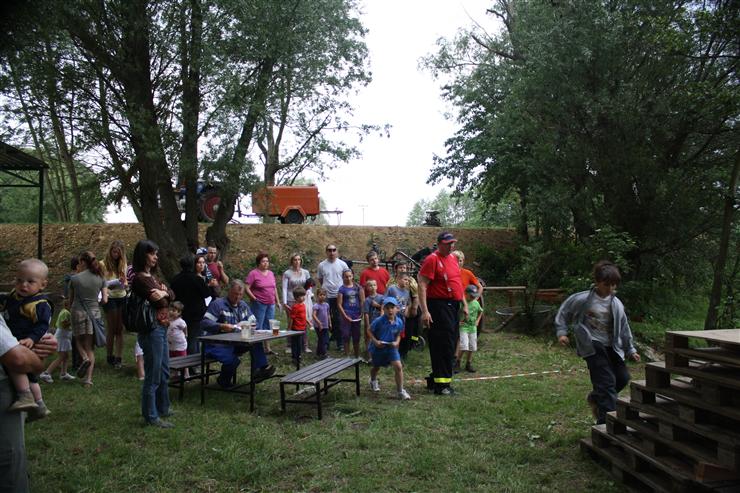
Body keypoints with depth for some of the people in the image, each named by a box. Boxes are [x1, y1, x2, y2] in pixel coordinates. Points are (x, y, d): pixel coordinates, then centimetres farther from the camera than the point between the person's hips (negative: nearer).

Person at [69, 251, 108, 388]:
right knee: (90, 347, 8)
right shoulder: (100, 278, -1)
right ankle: (88, 379, 4)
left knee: (79, 341, 20)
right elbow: (105, 300, -2)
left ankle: (85, 358, -11)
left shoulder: (75, 278, -5)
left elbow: (70, 300, 5)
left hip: (78, 312, -1)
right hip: (94, 313, 1)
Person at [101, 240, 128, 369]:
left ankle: (118, 358, 3)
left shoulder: (123, 264, 8)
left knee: (120, 329, 2)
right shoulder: (103, 264, -5)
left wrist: (124, 283, -12)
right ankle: (110, 357, 14)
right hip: (110, 298, -4)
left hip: (122, 297, 4)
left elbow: (126, 284, 10)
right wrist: (108, 286, -24)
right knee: (111, 329, 2)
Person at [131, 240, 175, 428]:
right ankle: (151, 416, 10)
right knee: (153, 375, -1)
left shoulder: (152, 276, 14)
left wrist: (164, 293, -11)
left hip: (161, 328, 10)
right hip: (152, 330, -10)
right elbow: (160, 303, -19)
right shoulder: (140, 278, -15)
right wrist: (163, 295, -1)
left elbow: (171, 295, 7)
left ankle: (162, 408, 35)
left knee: (164, 372, 21)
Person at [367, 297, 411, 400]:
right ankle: (373, 381, 56)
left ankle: (400, 391, -4)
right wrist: (375, 341, -22)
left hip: (391, 347, 1)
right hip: (377, 348, -1)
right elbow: (370, 332, -9)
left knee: (398, 366, -16)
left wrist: (396, 342, -13)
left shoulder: (399, 322, -12)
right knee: (376, 367, 21)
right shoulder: (379, 321, -22)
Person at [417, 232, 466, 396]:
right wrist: (424, 311, -25)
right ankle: (441, 385, 1)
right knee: (443, 346, -7)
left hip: (453, 306, 9)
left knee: (450, 345, 14)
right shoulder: (432, 260, -12)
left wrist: (464, 304, 20)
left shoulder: (453, 258, 14)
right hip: (439, 306, -9)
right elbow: (422, 286, -18)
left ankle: (435, 379, 26)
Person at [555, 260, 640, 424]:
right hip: (592, 346, -6)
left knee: (623, 377, 6)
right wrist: (561, 332, -4)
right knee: (607, 381, -13)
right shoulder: (582, 299, -12)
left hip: (611, 346, 6)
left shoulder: (616, 304, 3)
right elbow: (564, 312, 2)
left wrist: (630, 350, 14)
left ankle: (595, 398, 32)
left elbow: (624, 328, 12)